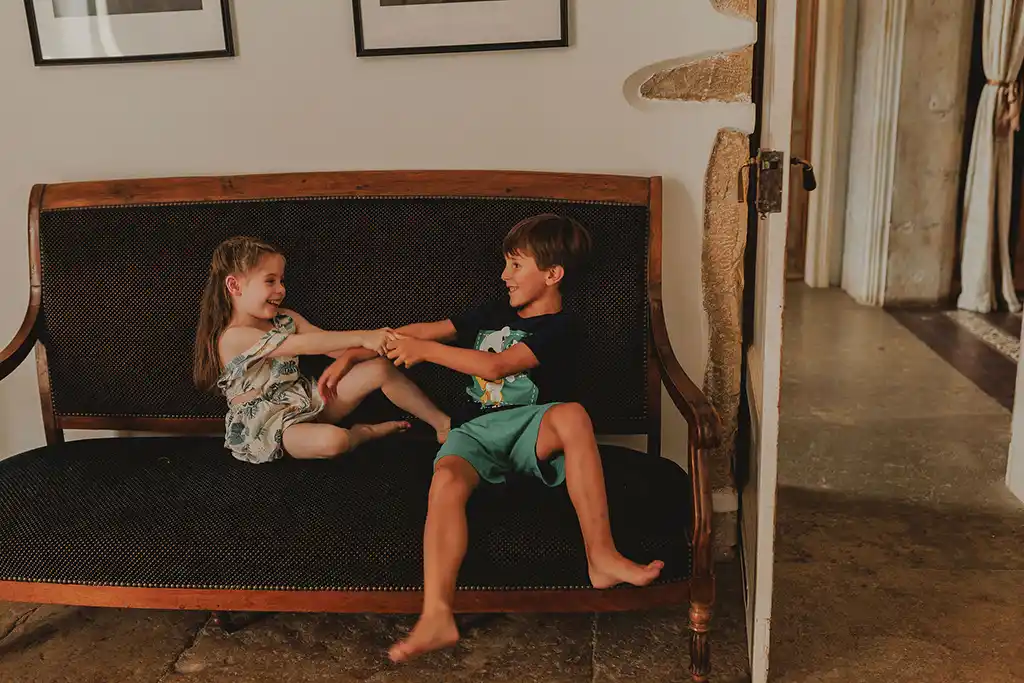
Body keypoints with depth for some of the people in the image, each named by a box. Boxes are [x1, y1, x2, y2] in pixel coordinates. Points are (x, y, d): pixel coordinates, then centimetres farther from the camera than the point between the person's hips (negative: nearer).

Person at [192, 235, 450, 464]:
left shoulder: (285, 319, 7)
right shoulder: (233, 337, -20)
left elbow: (331, 346, 1)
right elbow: (302, 345, -30)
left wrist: (374, 343, -15)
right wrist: (362, 337, -33)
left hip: (308, 402, 8)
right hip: (269, 428, -7)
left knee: (381, 369, -8)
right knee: (333, 440, -38)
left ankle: (443, 423, 2)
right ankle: (365, 432, -1)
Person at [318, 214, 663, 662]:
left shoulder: (559, 328, 2)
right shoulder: (495, 313, 23)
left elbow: (496, 365, -12)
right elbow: (421, 331, 23)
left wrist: (424, 350, -7)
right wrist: (351, 356, 18)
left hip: (528, 426, -3)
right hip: (476, 430, 4)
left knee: (571, 415, -37)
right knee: (446, 480, -30)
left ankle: (602, 557, -32)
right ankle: (436, 617, -37)